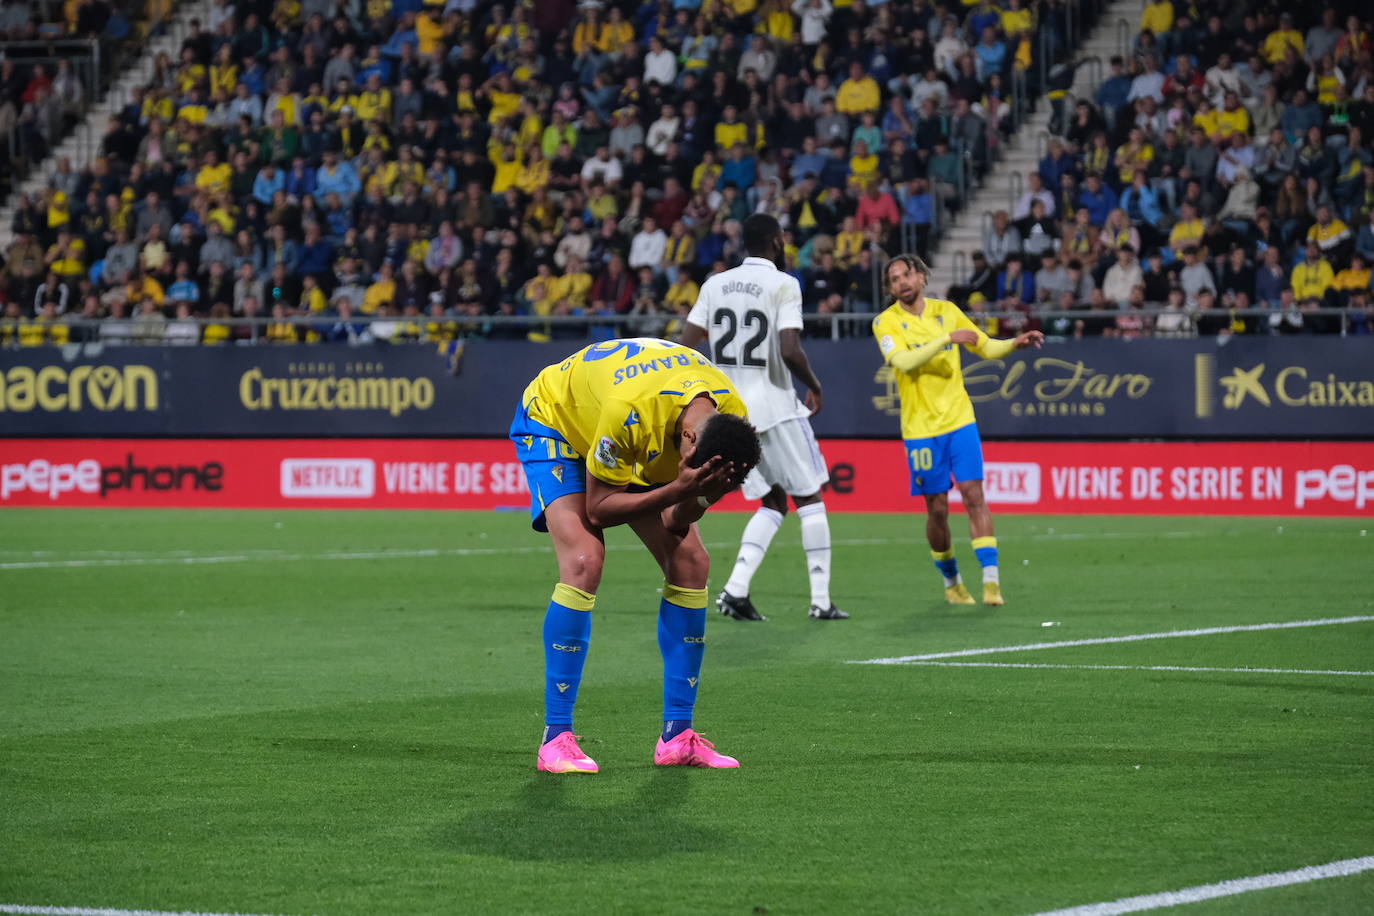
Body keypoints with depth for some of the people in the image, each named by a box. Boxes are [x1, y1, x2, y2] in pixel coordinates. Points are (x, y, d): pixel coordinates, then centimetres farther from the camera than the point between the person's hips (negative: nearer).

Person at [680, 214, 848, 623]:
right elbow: (790, 352, -20)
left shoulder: (715, 285, 7)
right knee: (809, 498, 8)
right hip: (774, 408, -6)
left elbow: (686, 348, 3)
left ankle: (736, 589, -1)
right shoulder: (783, 285, -10)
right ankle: (821, 600, 6)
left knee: (773, 502, 16)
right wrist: (814, 386, -2)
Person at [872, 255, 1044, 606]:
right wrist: (948, 338, -27)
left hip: (960, 420, 2)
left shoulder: (946, 310, 8)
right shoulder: (886, 322, -4)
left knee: (974, 496, -8)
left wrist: (1015, 343, -3)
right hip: (921, 428, -2)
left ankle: (991, 580, -10)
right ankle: (951, 580, 22)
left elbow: (986, 347, 16)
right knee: (937, 508, 2)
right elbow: (904, 361, -22)